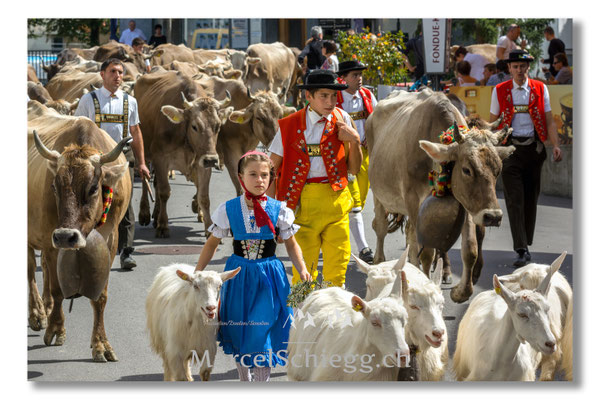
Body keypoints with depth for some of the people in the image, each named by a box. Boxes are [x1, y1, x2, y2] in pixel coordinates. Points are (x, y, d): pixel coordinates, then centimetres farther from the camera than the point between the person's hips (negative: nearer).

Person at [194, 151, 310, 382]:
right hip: (239, 276, 1)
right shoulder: (228, 210, -4)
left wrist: (302, 269, -9)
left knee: (263, 333, -5)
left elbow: (291, 244, 5)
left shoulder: (279, 210, -4)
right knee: (238, 332, 10)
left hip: (269, 277, -1)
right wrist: (197, 273, 4)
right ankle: (244, 379, 30)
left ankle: (262, 381, 5)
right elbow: (212, 243, 7)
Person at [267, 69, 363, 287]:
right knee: (304, 268, -3)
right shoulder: (290, 125, 0)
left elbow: (354, 169, 10)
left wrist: (355, 142, -7)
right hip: (302, 202, -2)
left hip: (336, 200, 2)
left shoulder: (342, 120, 6)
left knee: (337, 267, 0)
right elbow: (272, 170, 5)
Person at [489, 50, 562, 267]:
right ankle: (521, 250, -15)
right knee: (515, 200, -10)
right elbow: (493, 122, 8)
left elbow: (549, 121, 4)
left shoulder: (540, 89, 5)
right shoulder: (500, 91, 4)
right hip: (510, 149, -2)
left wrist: (556, 145, -10)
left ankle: (526, 244, 22)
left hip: (534, 149, 2)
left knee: (531, 199, 8)